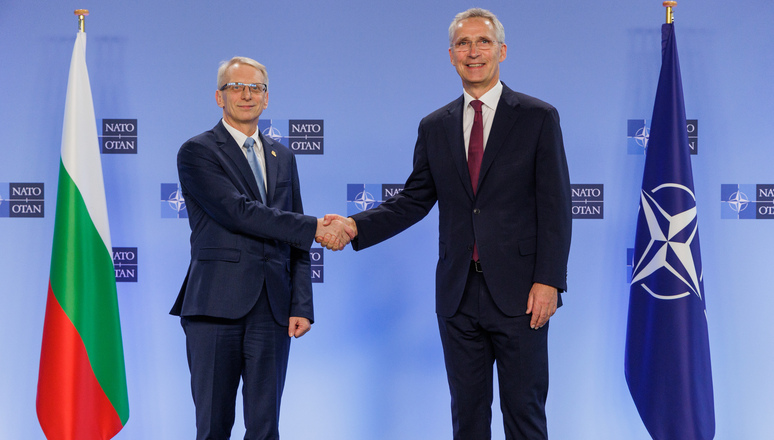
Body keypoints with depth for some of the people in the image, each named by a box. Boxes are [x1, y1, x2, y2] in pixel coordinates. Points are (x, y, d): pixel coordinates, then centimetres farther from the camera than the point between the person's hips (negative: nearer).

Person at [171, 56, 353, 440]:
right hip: (217, 305, -4)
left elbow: (296, 241, 15)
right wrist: (315, 228, -14)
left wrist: (302, 305, 5)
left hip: (272, 308, 4)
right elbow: (238, 211, -14)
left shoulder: (283, 157, 17)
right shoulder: (196, 152, 0)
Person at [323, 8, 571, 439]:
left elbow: (556, 208, -4)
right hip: (458, 293, 4)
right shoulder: (435, 127, 11)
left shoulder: (538, 117, 0)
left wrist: (549, 281, -12)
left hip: (518, 292, -3)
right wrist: (355, 226, -4)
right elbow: (414, 200, 11)